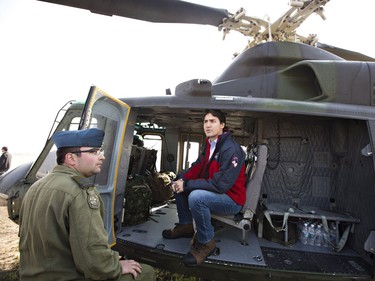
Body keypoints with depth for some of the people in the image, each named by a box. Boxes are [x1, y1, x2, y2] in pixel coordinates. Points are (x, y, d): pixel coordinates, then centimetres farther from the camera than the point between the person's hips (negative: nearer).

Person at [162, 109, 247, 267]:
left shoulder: (231, 149, -24)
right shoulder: (208, 146, 5)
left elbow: (220, 184, -31)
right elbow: (197, 168, 12)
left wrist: (187, 185, -25)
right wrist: (182, 179, -9)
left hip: (232, 200, -9)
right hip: (213, 193, 9)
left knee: (196, 197, -34)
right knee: (179, 186, 6)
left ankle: (206, 243, -12)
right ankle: (185, 226, 16)